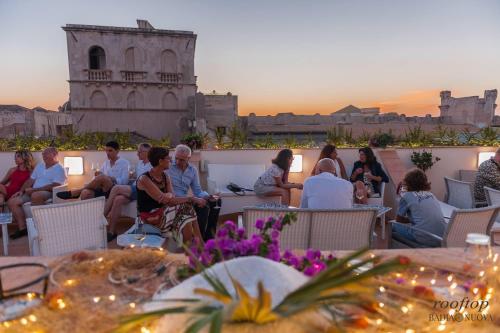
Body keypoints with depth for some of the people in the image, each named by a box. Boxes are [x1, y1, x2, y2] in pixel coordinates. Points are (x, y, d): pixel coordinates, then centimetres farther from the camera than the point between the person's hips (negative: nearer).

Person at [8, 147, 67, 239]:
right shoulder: (39, 165, 21)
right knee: (11, 202, -6)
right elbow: (30, 180, 21)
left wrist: (34, 189, -18)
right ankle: (22, 228, -8)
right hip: (33, 193, 9)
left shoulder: (59, 169, -6)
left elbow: (54, 186, -18)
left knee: (35, 195, -40)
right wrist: (21, 191, 4)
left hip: (49, 193, -8)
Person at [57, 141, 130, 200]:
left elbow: (124, 181, -5)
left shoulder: (124, 163, 8)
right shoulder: (106, 163, 24)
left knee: (102, 178, -34)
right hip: (102, 190, 5)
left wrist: (108, 177, -15)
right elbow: (99, 179, 15)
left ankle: (75, 192, -19)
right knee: (85, 193, -30)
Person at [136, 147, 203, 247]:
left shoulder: (165, 176, 5)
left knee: (188, 209, -18)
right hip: (151, 216, -6)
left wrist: (168, 196, -29)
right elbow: (166, 200, -23)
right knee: (186, 217, -22)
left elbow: (172, 197, -4)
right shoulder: (144, 179, -18)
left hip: (163, 211, 6)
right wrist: (190, 198, -21)